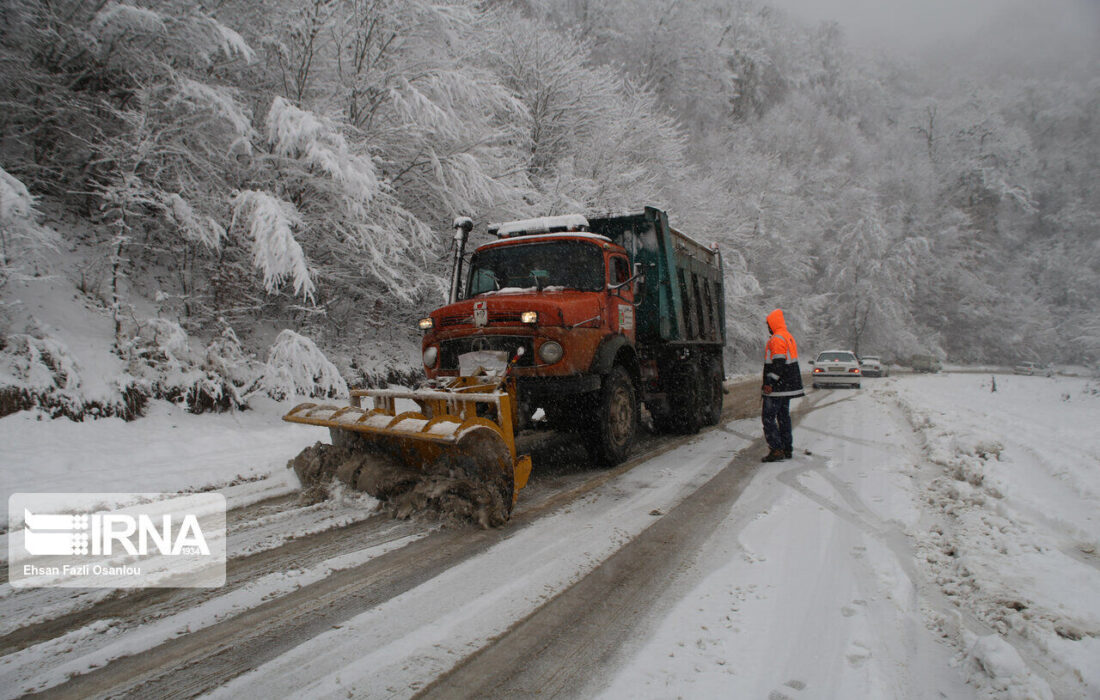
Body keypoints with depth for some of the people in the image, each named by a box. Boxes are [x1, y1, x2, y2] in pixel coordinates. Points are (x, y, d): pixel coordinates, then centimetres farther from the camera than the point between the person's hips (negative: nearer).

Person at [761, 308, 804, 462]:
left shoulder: (776, 340, -16)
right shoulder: (789, 338, 16)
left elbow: (778, 364, -23)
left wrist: (769, 383, -24)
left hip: (777, 387, -10)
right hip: (789, 386, 10)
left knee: (768, 417, -7)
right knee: (783, 416, 15)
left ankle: (776, 450, -10)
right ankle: (787, 449, 18)